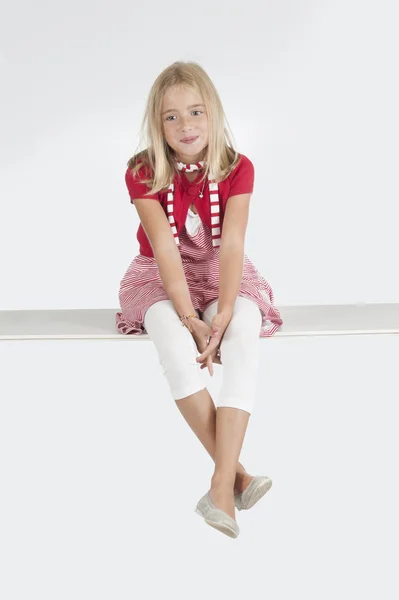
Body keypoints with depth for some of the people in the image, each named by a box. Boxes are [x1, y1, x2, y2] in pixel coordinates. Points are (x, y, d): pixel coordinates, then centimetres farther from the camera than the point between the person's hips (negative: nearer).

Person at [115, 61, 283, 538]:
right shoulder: (143, 174, -9)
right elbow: (166, 249, -19)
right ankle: (236, 474, -34)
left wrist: (223, 314, -32)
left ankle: (221, 486, -39)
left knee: (246, 330, -34)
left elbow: (231, 245, -17)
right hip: (163, 280, 0)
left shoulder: (237, 169, -6)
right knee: (168, 333, -36)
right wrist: (190, 318, -31)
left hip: (222, 275, 1)